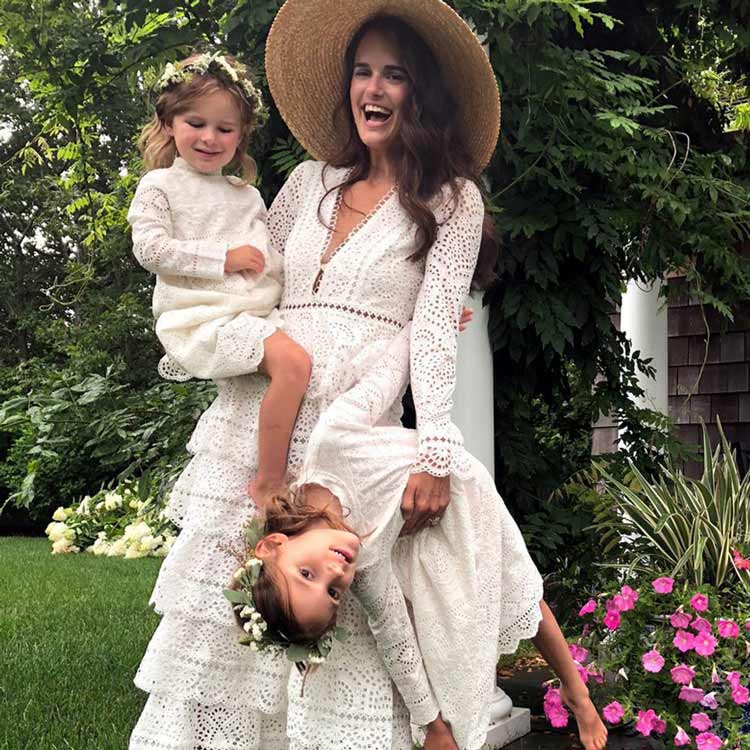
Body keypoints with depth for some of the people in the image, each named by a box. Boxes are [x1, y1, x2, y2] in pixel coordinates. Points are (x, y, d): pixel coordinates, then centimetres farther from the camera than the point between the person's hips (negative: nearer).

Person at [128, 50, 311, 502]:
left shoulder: (247, 195, 24)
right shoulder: (160, 186, 6)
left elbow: (269, 253, 27)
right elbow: (150, 248, -8)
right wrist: (224, 259, -11)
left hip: (261, 312, 7)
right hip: (205, 316, -7)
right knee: (292, 363, -30)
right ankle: (269, 485, -21)